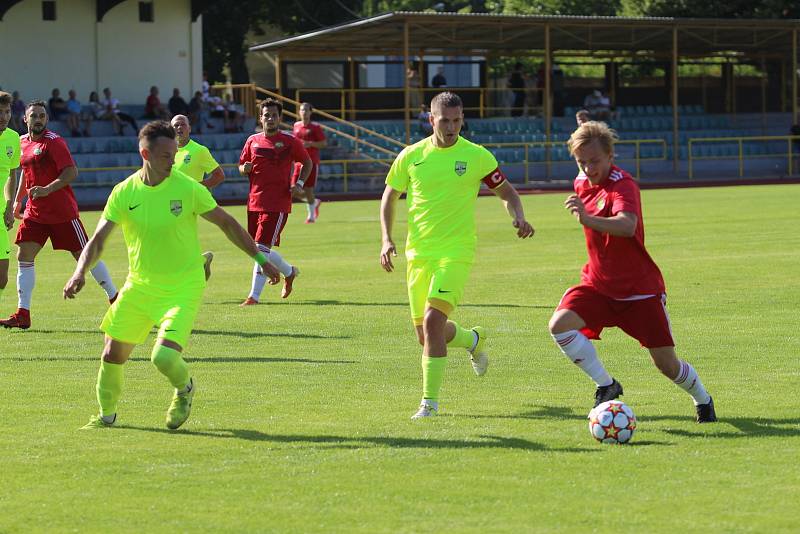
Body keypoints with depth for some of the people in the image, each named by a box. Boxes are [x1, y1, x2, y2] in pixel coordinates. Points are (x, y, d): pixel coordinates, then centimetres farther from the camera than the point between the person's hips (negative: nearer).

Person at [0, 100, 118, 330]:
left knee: (84, 255, 0)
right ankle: (23, 314, -3)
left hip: (62, 212, -6)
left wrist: (47, 189, -29)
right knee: (24, 256, -4)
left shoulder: (54, 141, -12)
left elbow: (71, 172, -19)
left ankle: (114, 298, 15)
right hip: (35, 212, 6)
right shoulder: (23, 142, 10)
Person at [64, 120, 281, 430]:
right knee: (113, 355, 5)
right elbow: (98, 239, -3)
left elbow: (226, 223, 0)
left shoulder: (188, 189, -12)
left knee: (164, 356, -20)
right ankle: (106, 414, 33)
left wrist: (260, 259, 2)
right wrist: (80, 273, -20)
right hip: (139, 286, 3)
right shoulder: (124, 193, -5)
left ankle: (184, 389, 16)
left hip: (183, 288, -3)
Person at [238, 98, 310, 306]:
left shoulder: (289, 141, -1)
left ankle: (254, 296, -10)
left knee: (262, 247, -13)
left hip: (277, 204, -5)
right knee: (260, 250, 12)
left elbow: (307, 162, 11)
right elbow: (241, 167, 19)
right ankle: (289, 271, 39)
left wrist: (300, 183, -4)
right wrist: (244, 169, -5)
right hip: (255, 202, 5)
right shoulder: (252, 141, 9)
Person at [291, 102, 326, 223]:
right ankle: (315, 202, 25)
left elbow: (324, 143, -6)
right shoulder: (296, 126, 11)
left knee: (308, 190, -6)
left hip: (312, 163, -5)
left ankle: (311, 215, 14)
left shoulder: (315, 127, -4)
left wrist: (310, 144, -19)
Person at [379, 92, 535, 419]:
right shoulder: (411, 156, 4)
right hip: (418, 253, 4)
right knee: (425, 335, 10)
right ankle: (474, 340, 43)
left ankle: (430, 402, -14)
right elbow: (389, 196, 15)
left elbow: (506, 192, 9)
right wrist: (386, 239, 1)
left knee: (432, 320, -22)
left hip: (456, 252, -4)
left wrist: (518, 218, -12)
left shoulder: (477, 156, -3)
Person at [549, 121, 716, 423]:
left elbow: (627, 226, -45)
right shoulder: (582, 183, 3)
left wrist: (588, 219, -60)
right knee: (559, 324, -24)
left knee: (667, 365, -1)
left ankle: (702, 399, 30)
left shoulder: (622, 185, -22)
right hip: (597, 284, 6)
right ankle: (606, 385, -10)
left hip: (639, 290, -6)